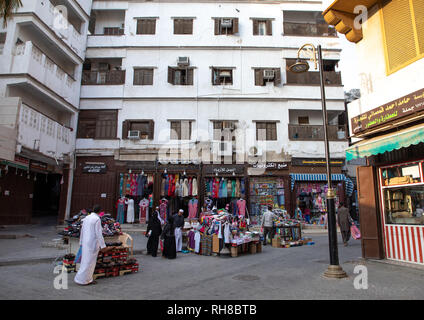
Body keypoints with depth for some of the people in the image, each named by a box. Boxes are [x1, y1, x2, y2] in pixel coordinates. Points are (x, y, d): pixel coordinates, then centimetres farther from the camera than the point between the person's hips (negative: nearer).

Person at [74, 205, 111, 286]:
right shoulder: (97, 219, -16)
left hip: (85, 243, 8)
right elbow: (98, 233, -18)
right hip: (92, 243, -8)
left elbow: (82, 231, 15)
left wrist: (81, 242, 26)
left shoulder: (86, 218, 7)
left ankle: (88, 279, 23)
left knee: (86, 260, 14)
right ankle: (82, 280, 9)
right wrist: (103, 246, -14)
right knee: (89, 262, 2)